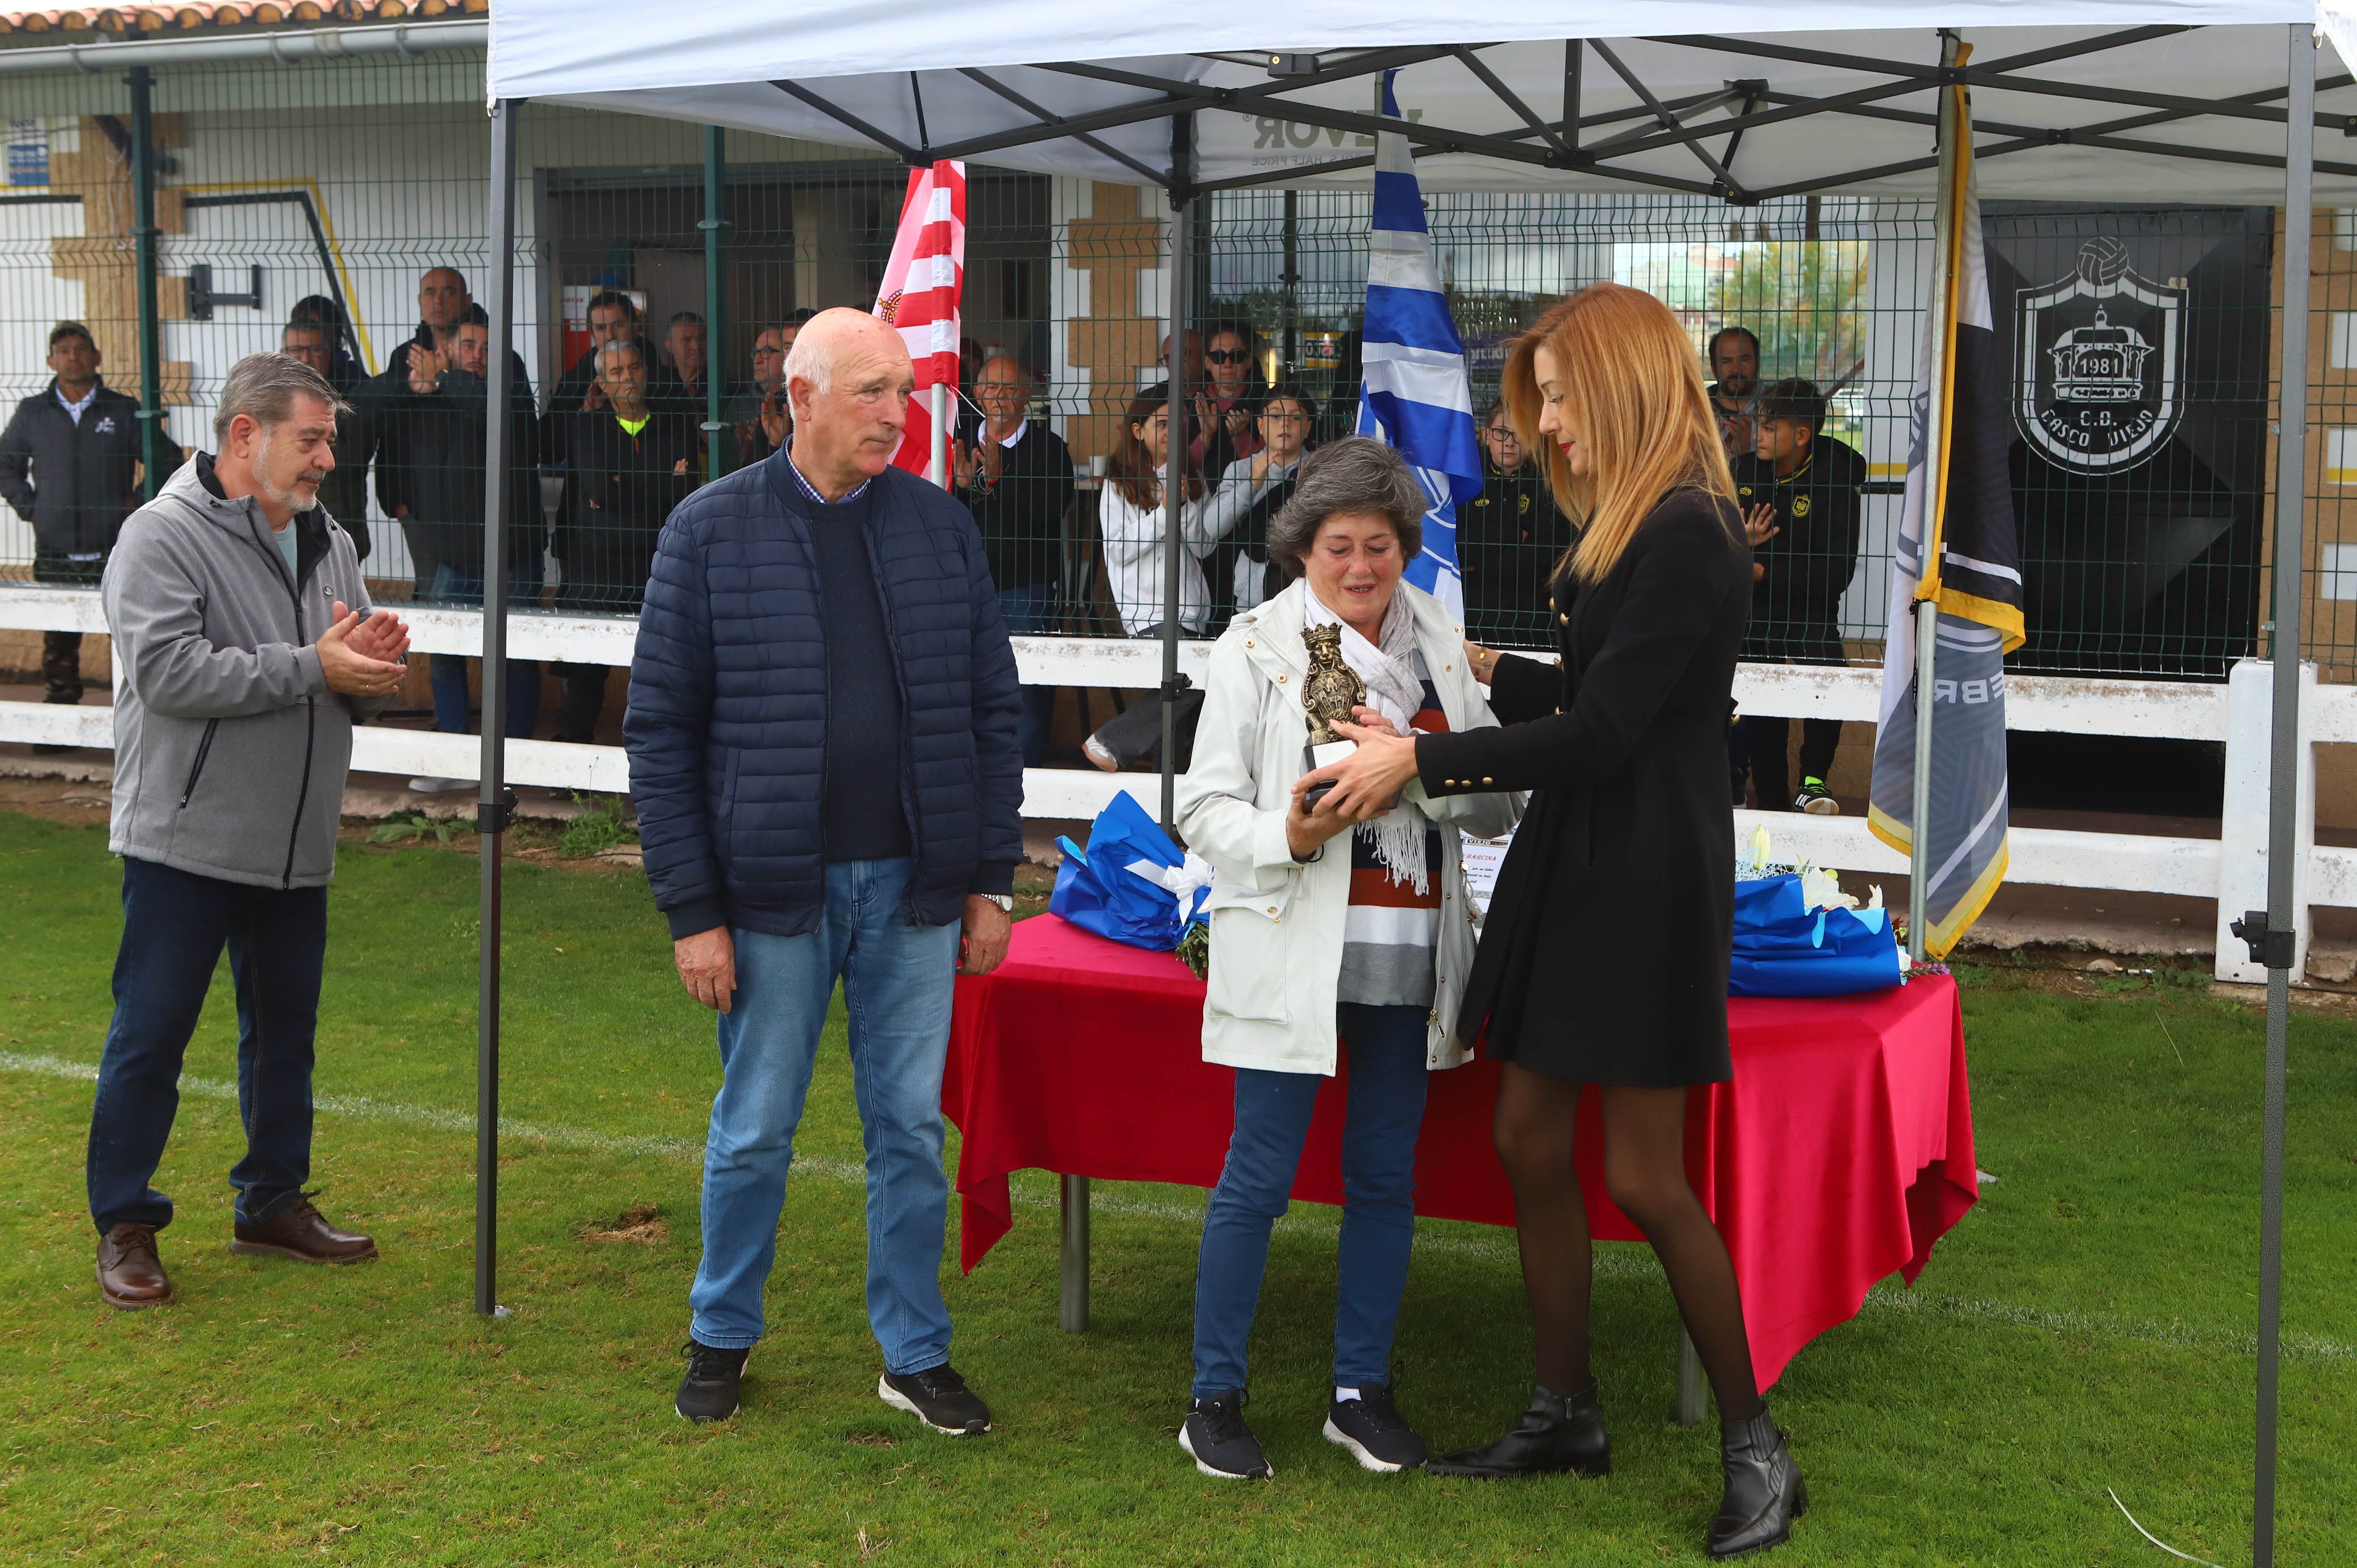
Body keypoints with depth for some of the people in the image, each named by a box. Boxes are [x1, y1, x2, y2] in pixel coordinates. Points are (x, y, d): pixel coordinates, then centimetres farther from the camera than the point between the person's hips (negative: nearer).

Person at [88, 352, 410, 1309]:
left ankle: (274, 1203, 31)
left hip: (296, 851, 7)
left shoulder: (328, 544, 11)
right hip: (185, 841, -7)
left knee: (285, 1031, 16)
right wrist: (312, 666, -23)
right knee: (150, 1035, 1)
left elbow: (360, 691, 14)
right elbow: (169, 672, -24)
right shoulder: (164, 535, -11)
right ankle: (124, 1225, 13)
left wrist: (371, 663, -11)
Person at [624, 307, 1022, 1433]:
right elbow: (660, 730, -4)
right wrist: (692, 910, -8)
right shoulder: (712, 530, -4)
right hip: (774, 887, -2)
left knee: (911, 1128, 9)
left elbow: (990, 709, 9)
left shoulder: (940, 524, 4)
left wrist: (991, 878, 5)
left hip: (913, 885, 2)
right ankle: (722, 1337, 29)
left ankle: (915, 1354, 23)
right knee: (754, 1130, 9)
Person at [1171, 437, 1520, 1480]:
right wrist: (1289, 834, -21)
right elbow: (1206, 808, -3)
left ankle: (1362, 1388, 24)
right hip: (1294, 952, -4)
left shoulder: (1439, 647, 9)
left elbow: (1498, 808, 4)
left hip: (1411, 959, 4)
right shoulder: (1256, 648, -1)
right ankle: (1214, 1399, 10)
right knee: (1258, 1175, -2)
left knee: (1386, 1175, 11)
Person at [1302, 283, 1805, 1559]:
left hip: (1645, 880, -9)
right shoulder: (1626, 528, 13)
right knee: (1528, 1142, 11)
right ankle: (1565, 1416, 24)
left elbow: (1602, 731, -20)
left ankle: (1755, 1448, 11)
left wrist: (1421, 762, -16)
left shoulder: (1686, 534, -17)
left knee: (1643, 1176, -4)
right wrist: (1492, 673, 14)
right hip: (1572, 865, 9)